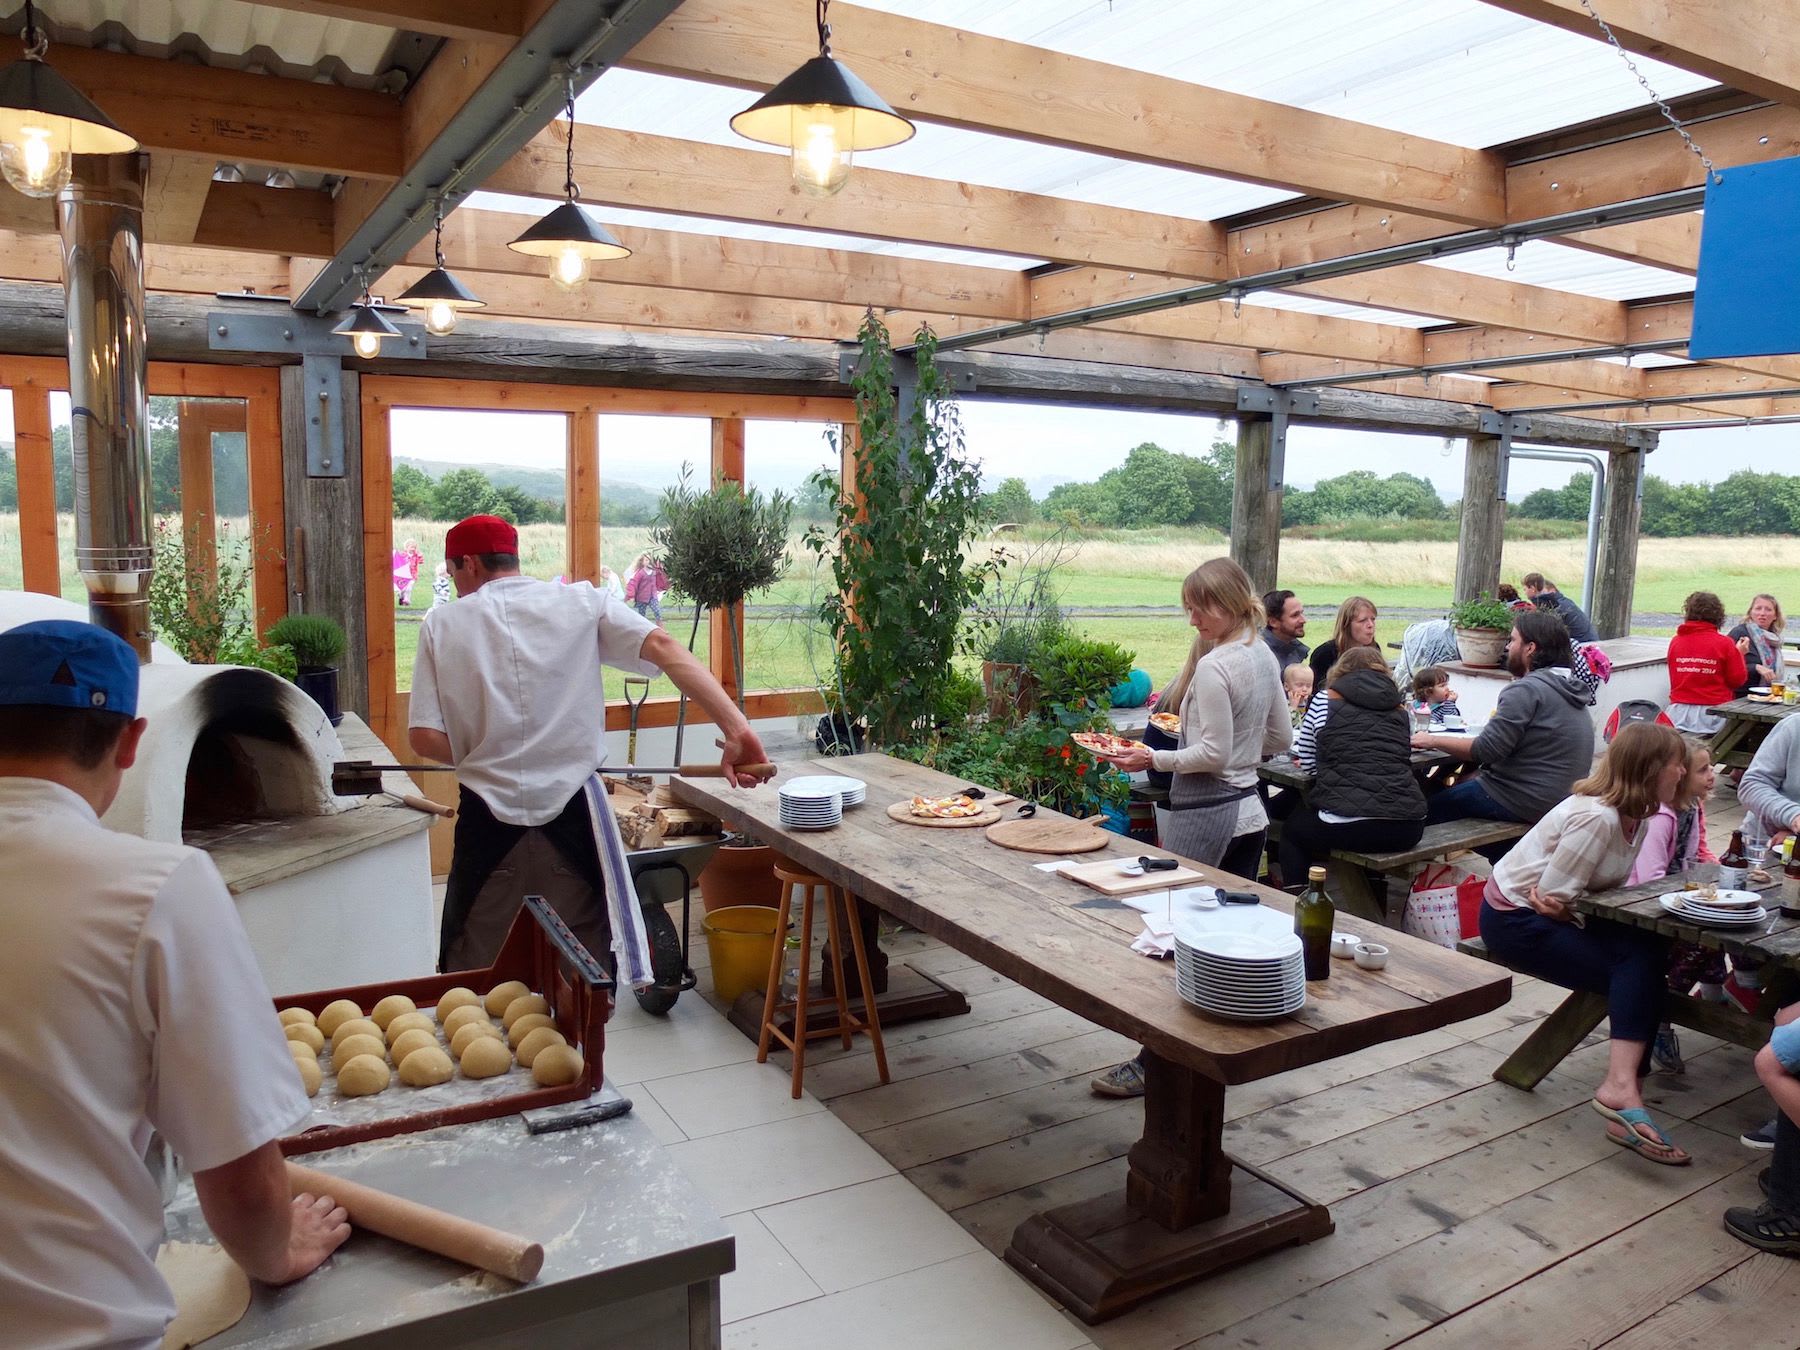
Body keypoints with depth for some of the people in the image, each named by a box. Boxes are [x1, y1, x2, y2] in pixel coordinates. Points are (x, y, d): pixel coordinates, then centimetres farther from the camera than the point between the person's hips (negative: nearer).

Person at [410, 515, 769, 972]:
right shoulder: (582, 602, 1)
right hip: (573, 807, 0)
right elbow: (665, 649, -13)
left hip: (488, 814, 0)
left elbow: (424, 738, -3)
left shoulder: (442, 625, 1)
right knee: (600, 949, 17)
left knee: (468, 964, 18)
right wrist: (736, 727, -20)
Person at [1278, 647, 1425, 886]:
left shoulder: (1327, 700, 5)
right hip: (1408, 827, 5)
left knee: (1293, 828, 26)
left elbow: (1307, 763, 10)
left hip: (1351, 828, -4)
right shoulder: (1399, 707, 14)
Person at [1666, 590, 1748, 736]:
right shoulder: (1724, 643, -5)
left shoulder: (1675, 641, 5)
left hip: (1678, 712, 3)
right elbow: (1737, 680, 3)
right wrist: (1739, 654, 17)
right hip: (1712, 713, -3)